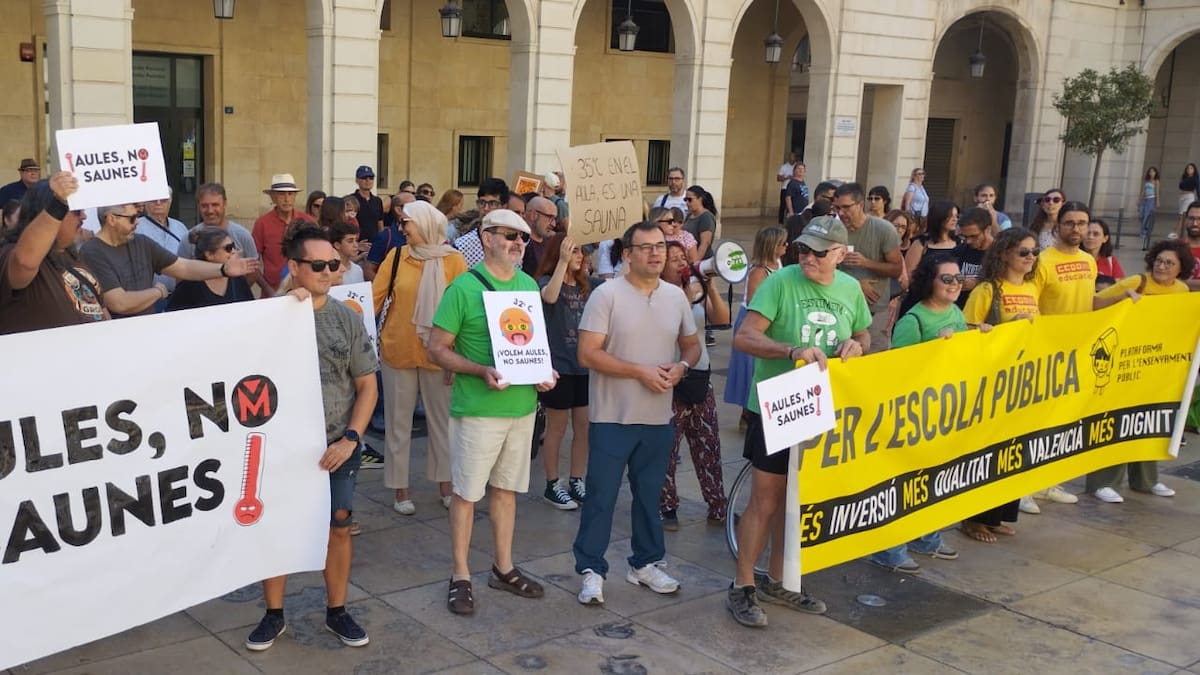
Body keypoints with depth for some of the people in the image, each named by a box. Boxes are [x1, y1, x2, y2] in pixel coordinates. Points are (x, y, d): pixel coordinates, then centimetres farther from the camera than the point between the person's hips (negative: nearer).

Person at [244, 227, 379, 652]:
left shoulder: (347, 318, -1)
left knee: (338, 529, 10)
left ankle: (336, 612, 27)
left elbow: (367, 385, 2)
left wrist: (350, 439, -10)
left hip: (336, 446, 1)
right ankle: (274, 615, 26)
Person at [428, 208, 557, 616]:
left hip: (522, 405, 6)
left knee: (506, 488, 16)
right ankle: (461, 576, 15)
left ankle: (503, 568, 28)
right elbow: (437, 349, -10)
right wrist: (481, 371, -23)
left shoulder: (529, 285, 7)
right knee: (466, 492, 4)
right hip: (477, 409, -6)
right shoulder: (464, 287, -11)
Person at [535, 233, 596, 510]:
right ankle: (552, 485, 17)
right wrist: (563, 261, -36)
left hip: (585, 366, 5)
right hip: (558, 367, -5)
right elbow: (549, 297, -31)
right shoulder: (546, 281, -9)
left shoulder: (588, 285, 6)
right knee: (557, 429, 5)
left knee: (583, 428, 10)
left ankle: (576, 481, 23)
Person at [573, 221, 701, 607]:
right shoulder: (607, 295, -11)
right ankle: (592, 570, 12)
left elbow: (691, 345, 16)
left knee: (649, 495, 16)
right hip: (612, 417, -5)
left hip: (658, 418, 5)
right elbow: (587, 355, -15)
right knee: (601, 496, 1)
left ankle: (645, 564, 29)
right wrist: (640, 371, -19)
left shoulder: (676, 297, 6)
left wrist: (682, 366, -7)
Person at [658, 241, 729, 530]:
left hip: (700, 374, 5)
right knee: (667, 447, -1)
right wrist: (688, 296, -26)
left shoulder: (697, 286, 5)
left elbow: (722, 319, -5)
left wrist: (711, 289, -17)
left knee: (708, 445, 10)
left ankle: (718, 507, 18)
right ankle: (666, 508, 11)